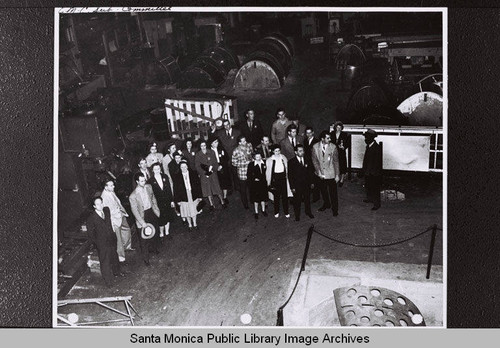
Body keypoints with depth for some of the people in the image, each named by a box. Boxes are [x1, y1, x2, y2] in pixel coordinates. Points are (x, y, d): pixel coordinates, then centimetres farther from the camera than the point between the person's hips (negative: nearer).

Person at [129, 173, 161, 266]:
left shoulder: (148, 187, -8)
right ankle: (145, 258, 23)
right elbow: (135, 211, -19)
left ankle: (154, 248, 50)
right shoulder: (133, 196, -25)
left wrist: (157, 209, 10)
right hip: (143, 216, -6)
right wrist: (142, 222, -20)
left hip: (152, 212, 6)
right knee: (144, 238, 5)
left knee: (156, 232, 22)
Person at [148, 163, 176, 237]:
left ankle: (167, 232, 28)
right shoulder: (151, 180, -8)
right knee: (161, 219, 3)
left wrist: (172, 200, 3)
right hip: (159, 203, -3)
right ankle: (161, 233, 23)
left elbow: (169, 189, 4)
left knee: (168, 218, 12)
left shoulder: (165, 177, 1)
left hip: (168, 202, 3)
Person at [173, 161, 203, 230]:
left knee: (193, 210, 13)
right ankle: (190, 224, 30)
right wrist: (178, 200, -4)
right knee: (186, 211, 10)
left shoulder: (193, 174, -4)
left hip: (193, 195, 0)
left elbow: (198, 185, 1)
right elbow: (175, 189, -2)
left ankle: (194, 224, 31)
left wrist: (199, 196, -1)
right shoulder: (177, 177, -6)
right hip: (184, 197, 0)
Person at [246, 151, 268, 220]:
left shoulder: (264, 163, -5)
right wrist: (254, 179, -17)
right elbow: (248, 175, -7)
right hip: (255, 184, -3)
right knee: (256, 198, 8)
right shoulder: (251, 164, -12)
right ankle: (256, 212, 22)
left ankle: (263, 210, 33)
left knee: (263, 197, 15)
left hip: (263, 183, 3)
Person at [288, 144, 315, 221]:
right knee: (297, 201, 9)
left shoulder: (306, 160, 1)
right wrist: (292, 187, -11)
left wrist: (311, 182, 6)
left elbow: (310, 172, 9)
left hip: (307, 184, 4)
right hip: (297, 185, -4)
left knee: (307, 199, 18)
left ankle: (308, 212, 38)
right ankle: (297, 215, 25)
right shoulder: (291, 162, -11)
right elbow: (290, 175, -9)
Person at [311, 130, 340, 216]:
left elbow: (336, 162, -6)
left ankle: (335, 209, 21)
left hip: (331, 174, -2)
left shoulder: (333, 147, -13)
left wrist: (337, 175, -6)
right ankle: (326, 204, 43)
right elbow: (315, 161, 0)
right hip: (321, 174, 2)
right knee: (323, 191, 20)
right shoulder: (315, 147, -9)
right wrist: (318, 172, -7)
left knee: (333, 192, 4)